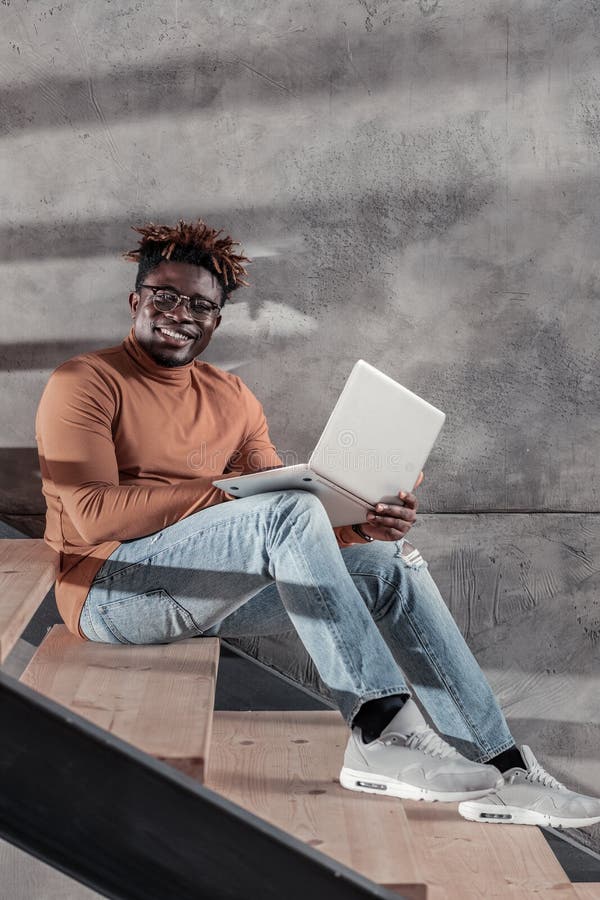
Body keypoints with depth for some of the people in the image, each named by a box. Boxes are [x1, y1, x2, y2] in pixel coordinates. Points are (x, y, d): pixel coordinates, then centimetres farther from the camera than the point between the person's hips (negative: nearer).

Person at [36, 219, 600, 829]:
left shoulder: (232, 400, 15)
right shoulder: (85, 384, -2)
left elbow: (289, 518, 7)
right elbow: (94, 516, -17)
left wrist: (360, 523, -14)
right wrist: (225, 491, -22)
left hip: (213, 594, 6)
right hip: (110, 591, -6)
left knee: (388, 564, -11)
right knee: (287, 509, -30)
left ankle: (501, 768, -10)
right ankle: (379, 736, -30)